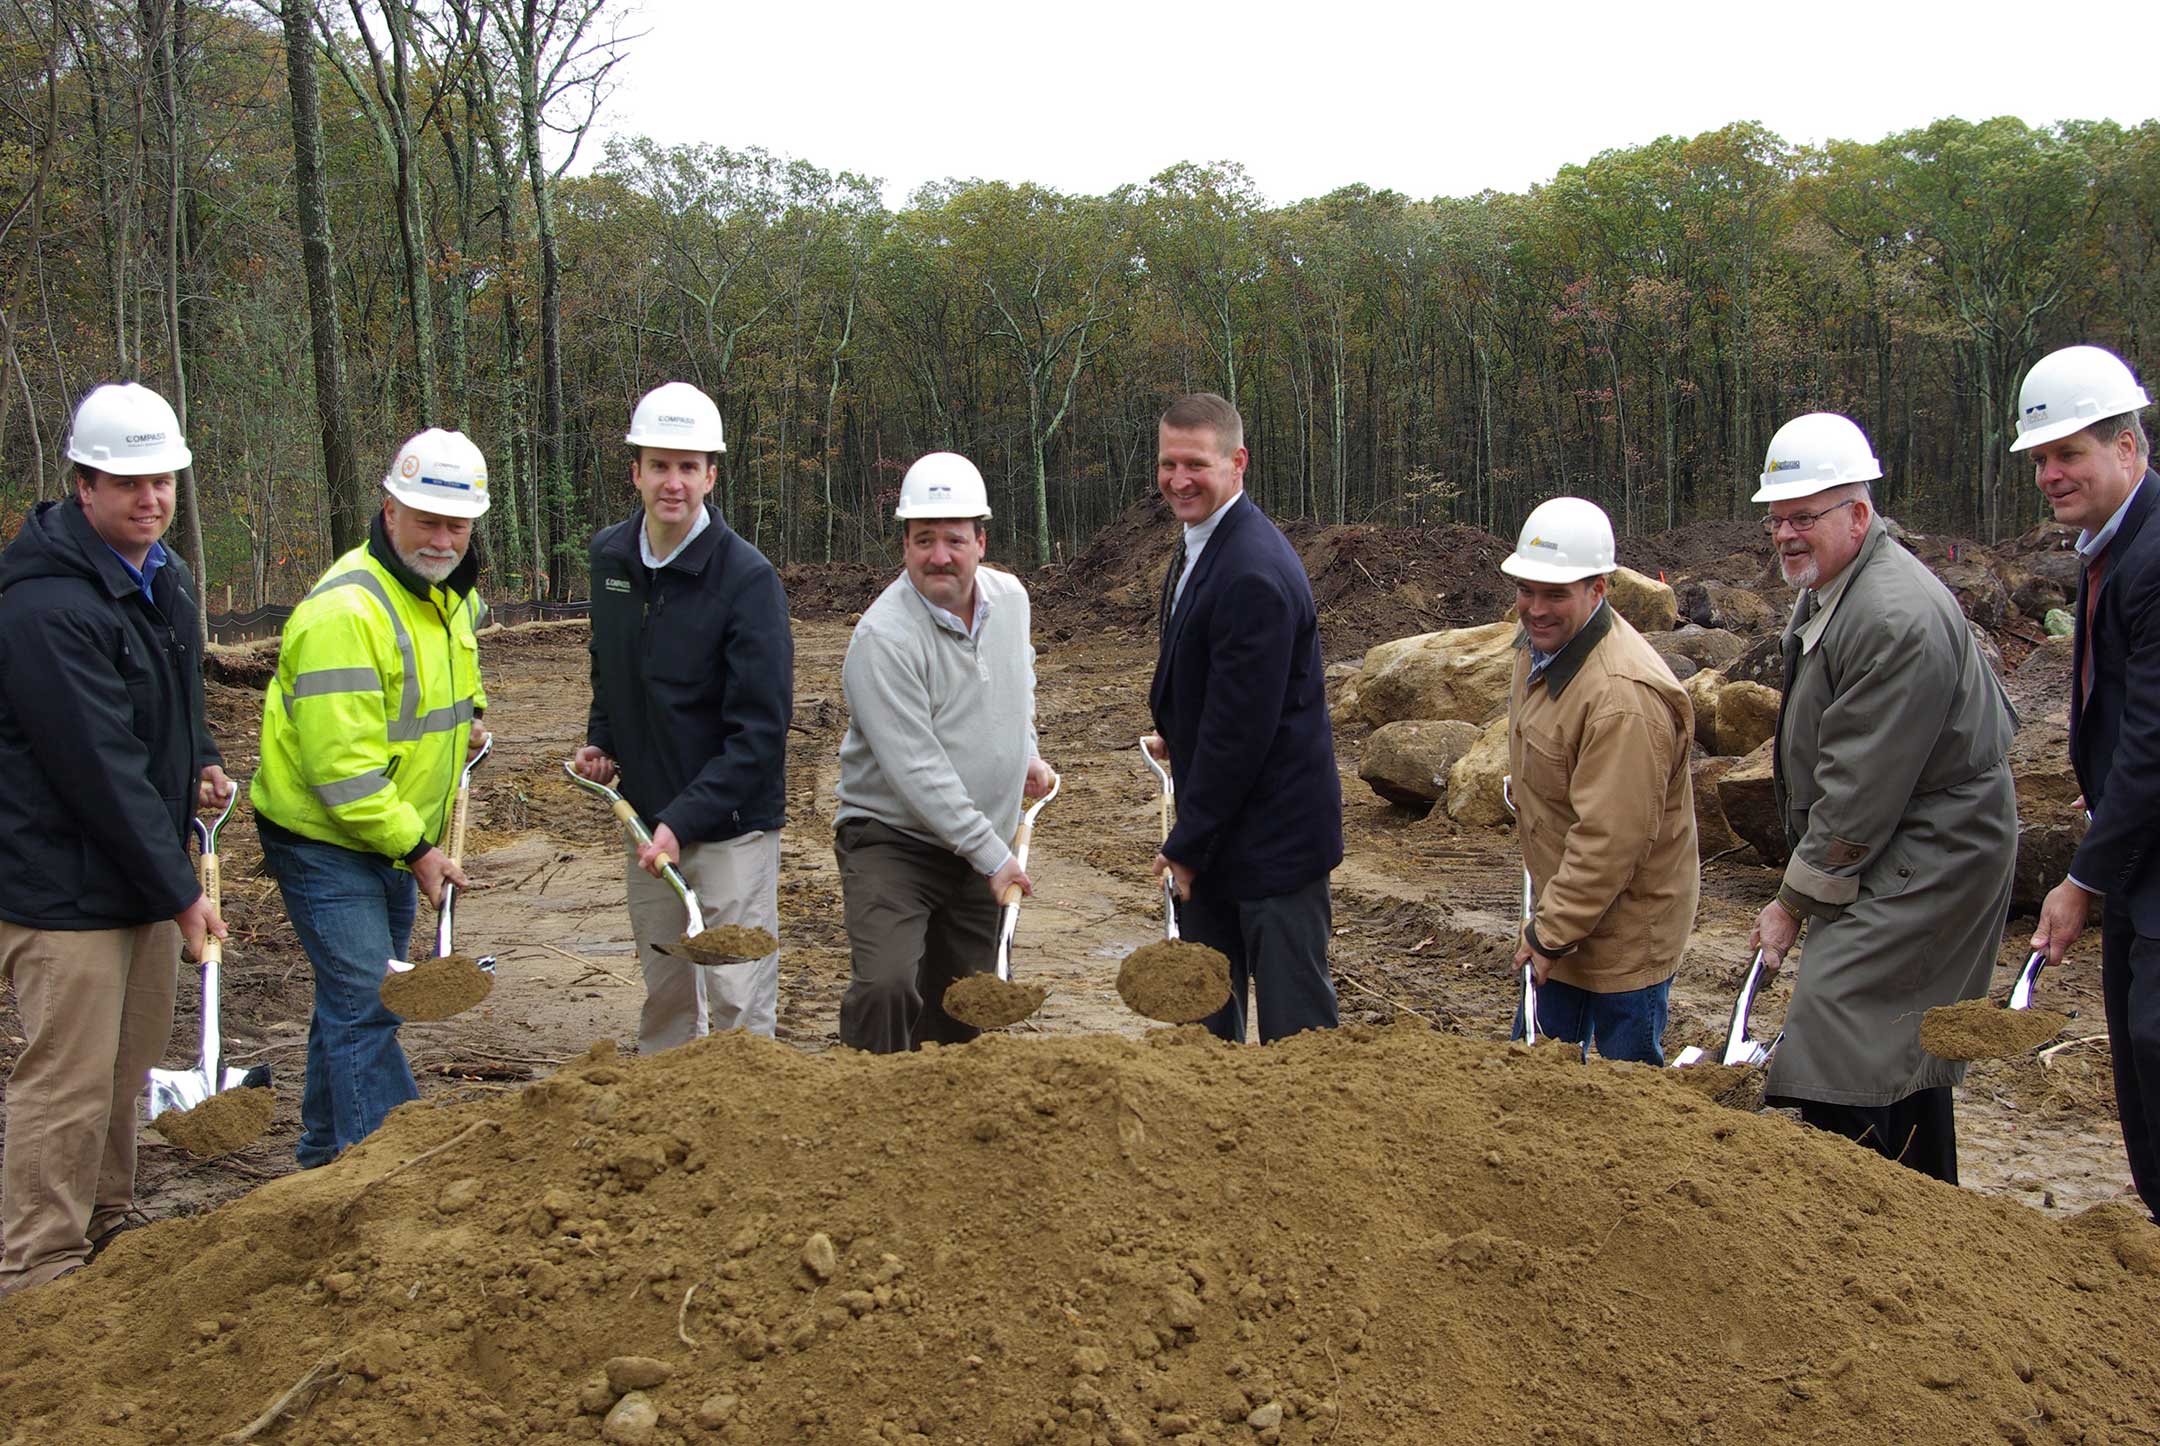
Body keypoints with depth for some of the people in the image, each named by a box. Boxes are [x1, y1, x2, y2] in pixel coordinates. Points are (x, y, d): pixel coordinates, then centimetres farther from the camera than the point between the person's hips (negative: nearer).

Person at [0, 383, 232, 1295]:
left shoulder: (162, 578, 9)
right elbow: (102, 769, -23)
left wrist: (201, 761, 5)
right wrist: (182, 892, -18)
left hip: (146, 875, 9)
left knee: (127, 1066, 19)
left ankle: (107, 1224, 35)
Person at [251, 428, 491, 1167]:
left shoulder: (453, 593, 4)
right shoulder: (346, 611, -25)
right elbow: (343, 767, -27)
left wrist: (466, 715, 12)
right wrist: (417, 850, -21)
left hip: (394, 833, 9)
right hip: (323, 837, -9)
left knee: (362, 998, 19)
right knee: (364, 1003, -10)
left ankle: (325, 1154, 35)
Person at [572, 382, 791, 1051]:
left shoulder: (747, 577, -18)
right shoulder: (610, 555, 3)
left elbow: (759, 729, -20)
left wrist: (685, 819, -25)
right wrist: (601, 740, 7)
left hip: (732, 823, -6)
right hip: (646, 817, 6)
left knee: (739, 1003, -2)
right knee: (664, 994, 18)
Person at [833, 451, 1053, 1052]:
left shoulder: (1010, 596, 1)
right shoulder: (884, 636, -22)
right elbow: (917, 770, -24)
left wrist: (1027, 751, 16)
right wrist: (992, 855, -22)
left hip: (980, 849, 7)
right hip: (891, 841, -6)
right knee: (887, 986, -25)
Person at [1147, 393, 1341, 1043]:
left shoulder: (1253, 574, -24)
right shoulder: (1201, 545, 7)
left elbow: (1240, 727, -23)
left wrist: (1189, 844, -16)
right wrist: (1176, 732, 8)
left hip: (1272, 833, -10)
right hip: (1216, 825, 10)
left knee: (1293, 1018, 4)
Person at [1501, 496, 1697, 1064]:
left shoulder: (1624, 697, -31)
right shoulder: (1541, 643, 2)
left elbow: (1611, 839, -29)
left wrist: (1551, 934, -20)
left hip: (1625, 928, -9)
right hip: (1565, 905, 9)